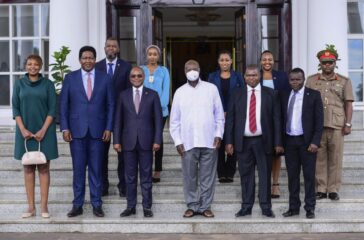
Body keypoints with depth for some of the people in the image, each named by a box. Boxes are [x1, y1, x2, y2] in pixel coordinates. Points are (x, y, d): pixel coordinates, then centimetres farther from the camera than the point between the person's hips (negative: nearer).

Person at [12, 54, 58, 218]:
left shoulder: (47, 84, 2)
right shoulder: (19, 84, 6)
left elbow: (52, 109, -1)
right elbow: (15, 108, 4)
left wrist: (43, 130, -11)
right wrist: (23, 129, -8)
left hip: (44, 132, -1)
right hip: (25, 132, 2)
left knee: (43, 169, 1)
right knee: (28, 169, 4)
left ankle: (44, 206, 4)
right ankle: (31, 207, 7)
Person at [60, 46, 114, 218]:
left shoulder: (105, 78, 5)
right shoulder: (70, 78, 5)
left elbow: (110, 105, 6)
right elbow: (63, 105, 4)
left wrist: (108, 128, -1)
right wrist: (65, 128, -3)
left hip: (97, 130, 0)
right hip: (77, 130, 0)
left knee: (96, 169, 5)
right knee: (78, 169, 4)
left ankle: (96, 204, 13)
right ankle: (77, 205, 12)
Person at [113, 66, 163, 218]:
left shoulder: (152, 95, 5)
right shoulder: (123, 95, 8)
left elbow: (158, 119, 2)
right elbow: (118, 119, 8)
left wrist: (157, 140, -5)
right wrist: (116, 140, 1)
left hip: (146, 141, -1)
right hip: (129, 142, 1)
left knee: (146, 176, 4)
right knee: (130, 176, 7)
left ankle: (147, 207, 12)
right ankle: (131, 206, 14)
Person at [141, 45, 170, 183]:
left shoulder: (163, 71, 7)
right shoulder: (141, 70, 8)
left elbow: (166, 90, 1)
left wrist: (161, 105, -11)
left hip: (160, 111, 0)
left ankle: (157, 171, 10)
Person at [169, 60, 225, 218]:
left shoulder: (211, 89, 5)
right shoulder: (180, 92, 7)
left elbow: (219, 114, 6)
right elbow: (174, 120, 7)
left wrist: (218, 135, -2)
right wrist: (177, 141, 0)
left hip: (209, 141, 0)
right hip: (188, 142, 1)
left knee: (208, 176, 4)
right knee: (189, 176, 4)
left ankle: (205, 206, 14)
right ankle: (192, 205, 16)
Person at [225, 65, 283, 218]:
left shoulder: (270, 94, 3)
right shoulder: (237, 94, 6)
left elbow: (276, 119, 1)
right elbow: (230, 118, 4)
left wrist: (278, 142, -4)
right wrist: (229, 141, -3)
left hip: (263, 141, -1)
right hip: (243, 141, 1)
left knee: (265, 174, 3)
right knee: (246, 175, 6)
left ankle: (266, 207, 11)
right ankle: (246, 207, 14)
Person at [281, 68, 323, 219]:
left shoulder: (313, 95, -1)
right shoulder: (284, 96, 9)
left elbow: (319, 120, -4)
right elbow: (282, 119, 9)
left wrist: (315, 141, -12)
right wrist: (281, 142, 1)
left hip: (307, 141, -3)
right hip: (289, 141, 3)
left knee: (309, 175, 3)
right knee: (292, 176, 8)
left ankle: (310, 208, 11)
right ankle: (294, 207, 16)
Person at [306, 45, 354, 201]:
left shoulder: (344, 82, 9)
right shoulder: (311, 80, 11)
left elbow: (348, 104, 6)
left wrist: (348, 124, -3)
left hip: (337, 126, -1)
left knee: (335, 159, 1)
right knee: (319, 158, 2)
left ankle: (333, 189, 9)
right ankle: (320, 189, 10)